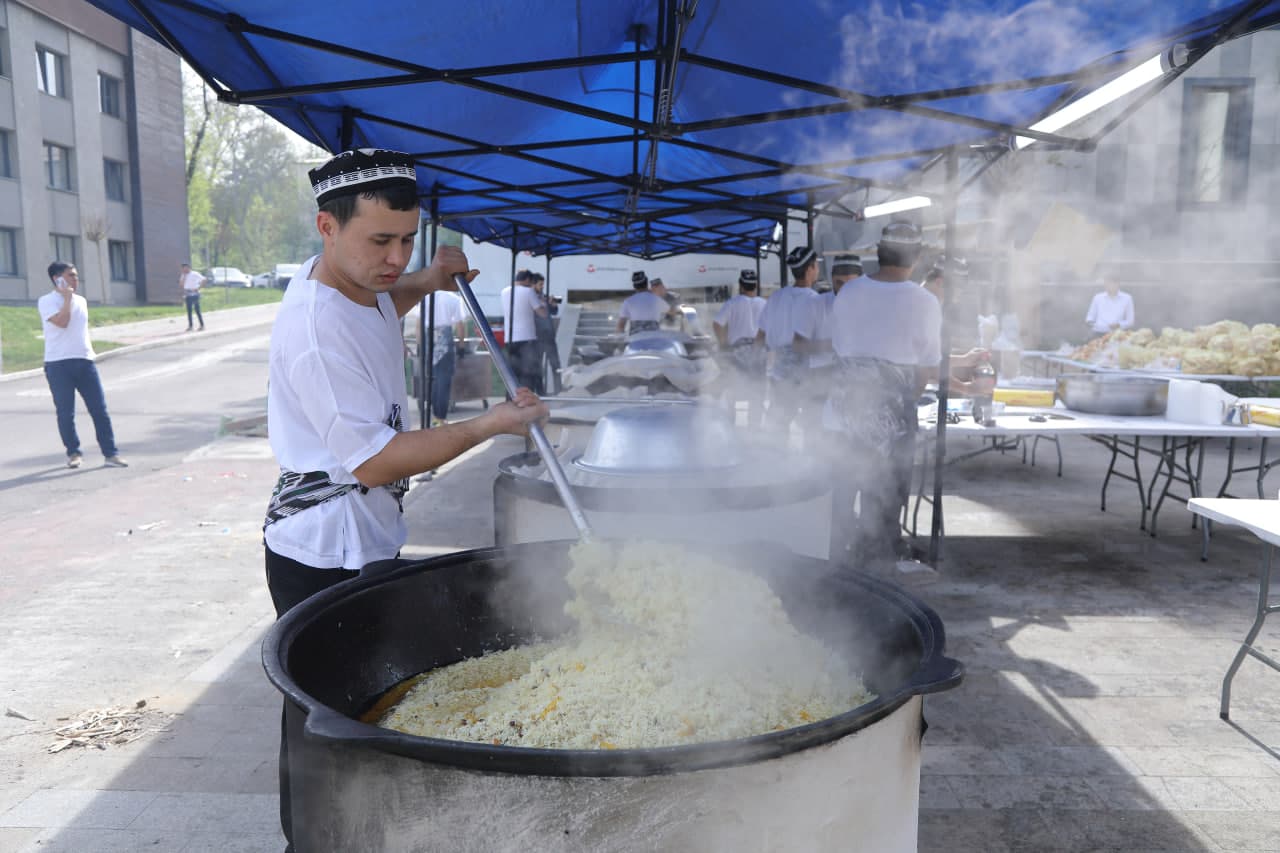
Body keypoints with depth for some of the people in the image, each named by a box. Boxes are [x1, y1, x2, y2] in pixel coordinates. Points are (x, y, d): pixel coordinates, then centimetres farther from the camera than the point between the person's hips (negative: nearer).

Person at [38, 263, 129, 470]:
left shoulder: (81, 301, 15)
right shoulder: (46, 301, -5)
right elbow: (62, 322, -22)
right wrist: (67, 298, -12)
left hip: (84, 361, 5)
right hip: (58, 365, -5)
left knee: (99, 409, 0)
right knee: (65, 413, 2)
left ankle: (110, 454, 2)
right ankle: (74, 453, 19)